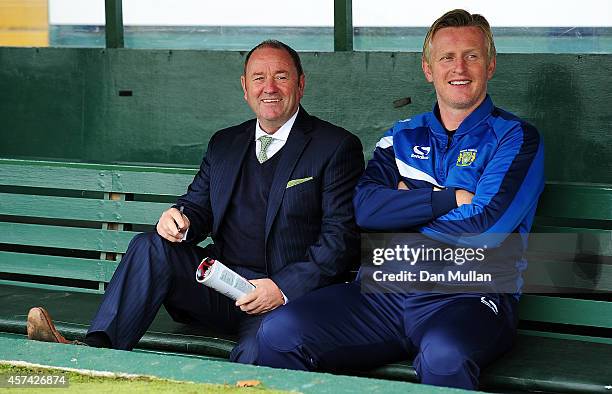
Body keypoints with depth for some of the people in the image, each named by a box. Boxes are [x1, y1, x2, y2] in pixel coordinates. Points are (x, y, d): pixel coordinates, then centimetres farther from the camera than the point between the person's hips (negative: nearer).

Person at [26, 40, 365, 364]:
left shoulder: (337, 147, 1)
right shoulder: (224, 143, 18)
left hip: (290, 295, -5)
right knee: (150, 247, -21)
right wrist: (179, 217, -6)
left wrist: (283, 289, -18)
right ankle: (96, 352, -32)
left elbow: (340, 237, -6)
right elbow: (197, 207, 21)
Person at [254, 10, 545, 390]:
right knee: (279, 332, -19)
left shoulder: (516, 138, 5)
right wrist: (449, 199, -8)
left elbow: (483, 227, -10)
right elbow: (365, 207, 1)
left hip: (470, 294, -4)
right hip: (385, 289, 4)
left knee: (444, 357, -40)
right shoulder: (405, 136, 19)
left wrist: (403, 204, 2)